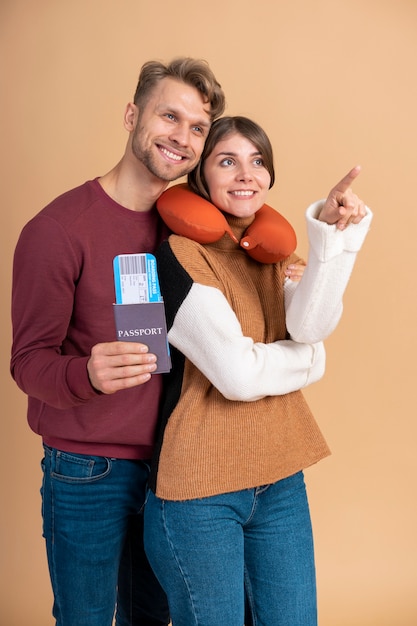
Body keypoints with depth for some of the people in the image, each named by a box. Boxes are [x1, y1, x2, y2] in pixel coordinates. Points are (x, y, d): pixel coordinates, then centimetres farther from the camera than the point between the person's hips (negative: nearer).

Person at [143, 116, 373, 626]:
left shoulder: (274, 253, 11)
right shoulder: (180, 253, -10)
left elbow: (313, 324, -11)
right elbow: (238, 374, -18)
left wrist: (334, 232, -23)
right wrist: (310, 357, -2)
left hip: (280, 481, 6)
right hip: (201, 490, -6)